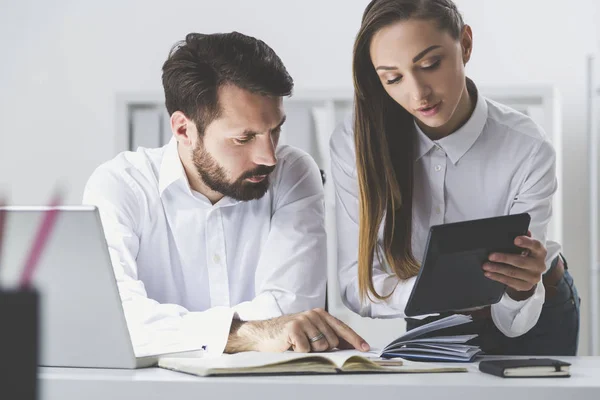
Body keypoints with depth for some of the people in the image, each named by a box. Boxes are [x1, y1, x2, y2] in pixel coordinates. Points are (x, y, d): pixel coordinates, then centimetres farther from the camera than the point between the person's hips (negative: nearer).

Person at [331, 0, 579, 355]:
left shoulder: (527, 152, -24)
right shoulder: (355, 143, -20)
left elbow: (511, 322, -20)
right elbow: (358, 285, -19)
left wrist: (521, 289, -42)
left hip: (533, 316, 0)